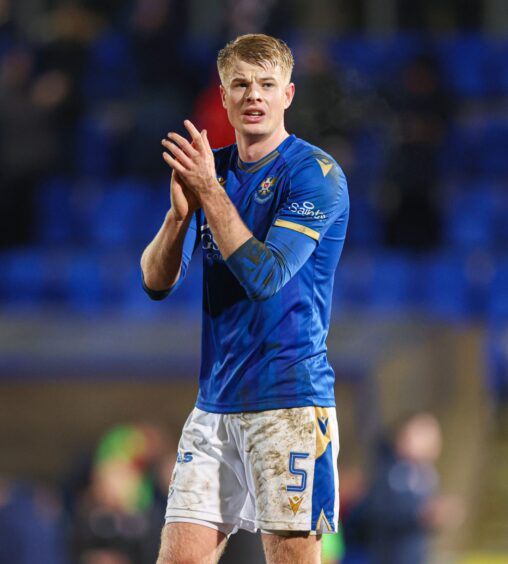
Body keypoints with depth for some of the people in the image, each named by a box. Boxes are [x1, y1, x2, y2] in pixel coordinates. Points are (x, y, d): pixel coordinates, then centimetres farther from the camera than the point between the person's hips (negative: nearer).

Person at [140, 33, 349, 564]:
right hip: (214, 403, 6)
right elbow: (156, 281, 6)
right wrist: (180, 211, -12)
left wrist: (209, 192, -16)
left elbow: (265, 275, -18)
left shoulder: (316, 173, -7)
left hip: (290, 399, -6)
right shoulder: (210, 168, 12)